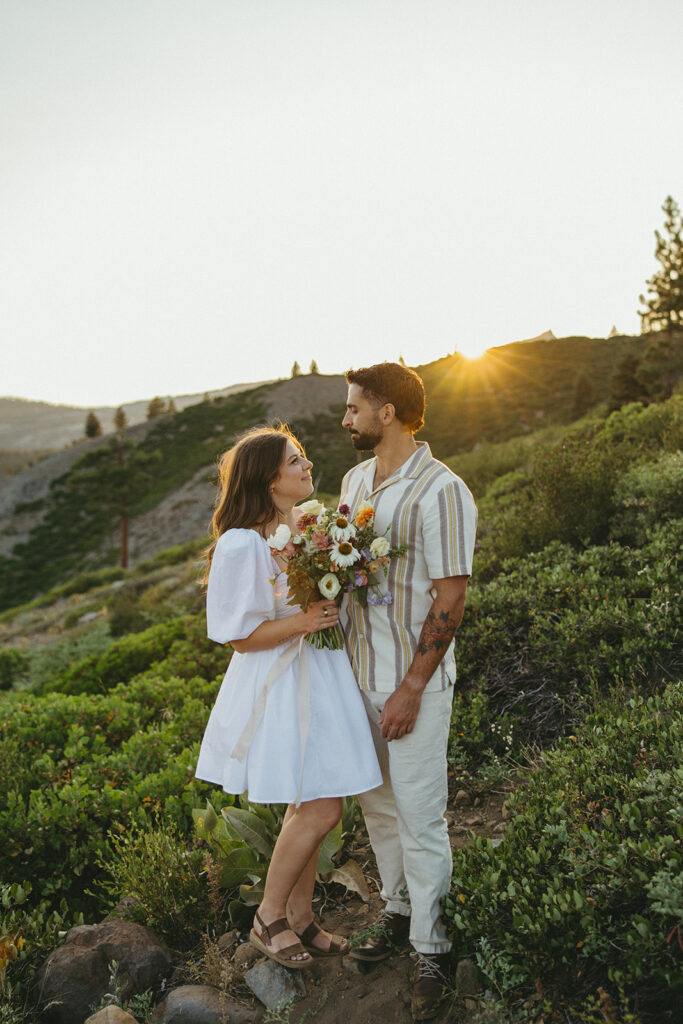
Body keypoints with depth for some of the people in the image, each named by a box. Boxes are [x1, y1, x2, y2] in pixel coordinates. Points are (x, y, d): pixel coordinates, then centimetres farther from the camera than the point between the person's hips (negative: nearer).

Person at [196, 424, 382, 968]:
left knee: (309, 809, 15)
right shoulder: (241, 546, -19)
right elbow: (236, 634, -16)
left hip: (322, 678, 8)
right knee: (320, 810, -4)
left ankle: (301, 915, 31)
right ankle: (269, 918, 18)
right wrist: (300, 622, -24)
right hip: (279, 685, -8)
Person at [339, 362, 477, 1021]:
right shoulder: (354, 481, 7)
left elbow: (449, 601, -17)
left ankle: (430, 948, 19)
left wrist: (411, 688, -17)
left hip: (415, 681, -7)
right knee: (377, 804, 18)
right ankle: (397, 911, 37)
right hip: (359, 671, 7)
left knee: (420, 816, 3)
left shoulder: (441, 492, -17)